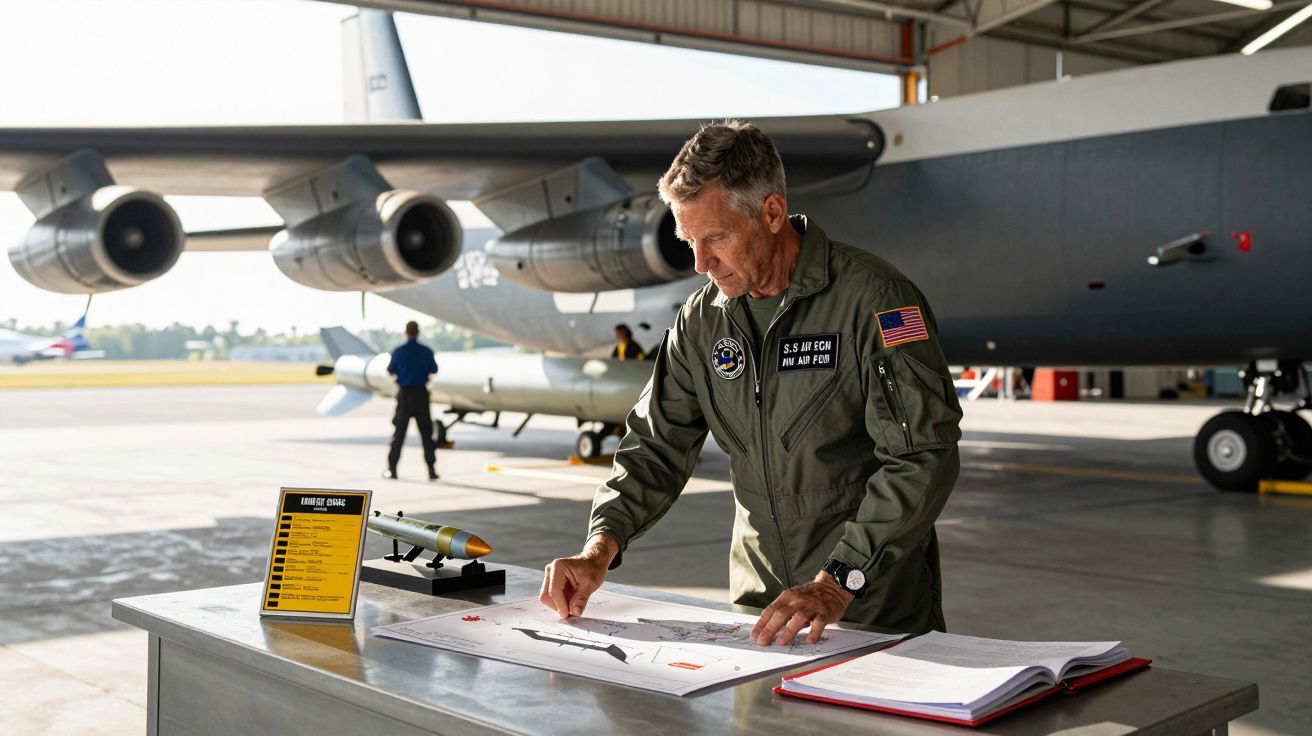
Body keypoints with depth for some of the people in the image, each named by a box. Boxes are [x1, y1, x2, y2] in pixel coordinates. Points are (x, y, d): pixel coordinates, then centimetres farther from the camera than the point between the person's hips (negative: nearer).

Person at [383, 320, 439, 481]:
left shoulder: (398, 352, -9)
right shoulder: (426, 351, -6)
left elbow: (391, 372, 4)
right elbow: (433, 371, 8)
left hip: (404, 394, -1)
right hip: (421, 394, 1)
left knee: (399, 433, 7)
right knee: (426, 433, 6)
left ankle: (392, 469, 8)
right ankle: (432, 470, 4)